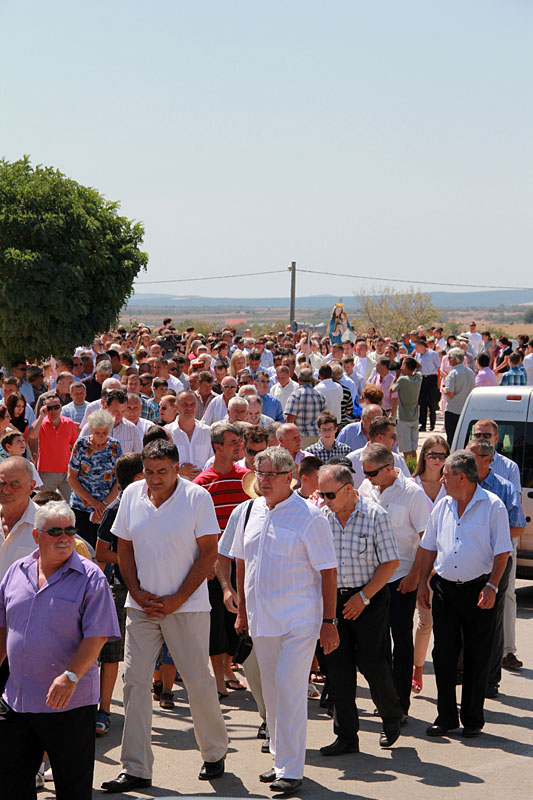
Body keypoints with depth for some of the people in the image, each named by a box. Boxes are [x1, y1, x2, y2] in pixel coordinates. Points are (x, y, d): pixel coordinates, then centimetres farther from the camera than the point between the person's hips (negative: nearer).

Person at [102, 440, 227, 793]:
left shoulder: (197, 497, -8)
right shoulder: (132, 495, 4)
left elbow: (209, 553, -8)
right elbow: (125, 548, 10)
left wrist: (177, 599, -11)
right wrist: (137, 593, -3)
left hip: (187, 605, -4)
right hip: (142, 605, 4)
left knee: (198, 681, 1)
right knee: (135, 680, 0)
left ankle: (215, 753, 23)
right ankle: (136, 769, 5)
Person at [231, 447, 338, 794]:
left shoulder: (309, 517, -10)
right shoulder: (252, 512, 8)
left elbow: (328, 572, -9)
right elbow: (242, 563, 17)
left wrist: (329, 621, -12)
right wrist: (242, 611, 16)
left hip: (299, 619, -6)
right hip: (261, 619, 6)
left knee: (289, 690, -10)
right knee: (271, 692, 13)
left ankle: (291, 771, -3)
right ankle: (280, 760, 27)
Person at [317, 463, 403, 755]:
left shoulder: (375, 515, -9)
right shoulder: (322, 516, 3)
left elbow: (391, 562, -9)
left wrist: (364, 596, -13)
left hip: (370, 599, -4)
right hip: (335, 599, 4)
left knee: (371, 663, -4)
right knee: (337, 665, 2)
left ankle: (391, 718, 23)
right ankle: (346, 736, 11)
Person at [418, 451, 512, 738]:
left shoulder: (493, 506, -7)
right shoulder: (442, 505, 9)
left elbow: (502, 552, -7)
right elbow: (429, 547, 16)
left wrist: (491, 587, -16)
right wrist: (422, 583, 10)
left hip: (477, 590, -4)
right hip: (445, 589, 4)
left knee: (477, 657, 3)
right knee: (443, 653, 4)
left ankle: (472, 719, 13)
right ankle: (446, 716, 13)